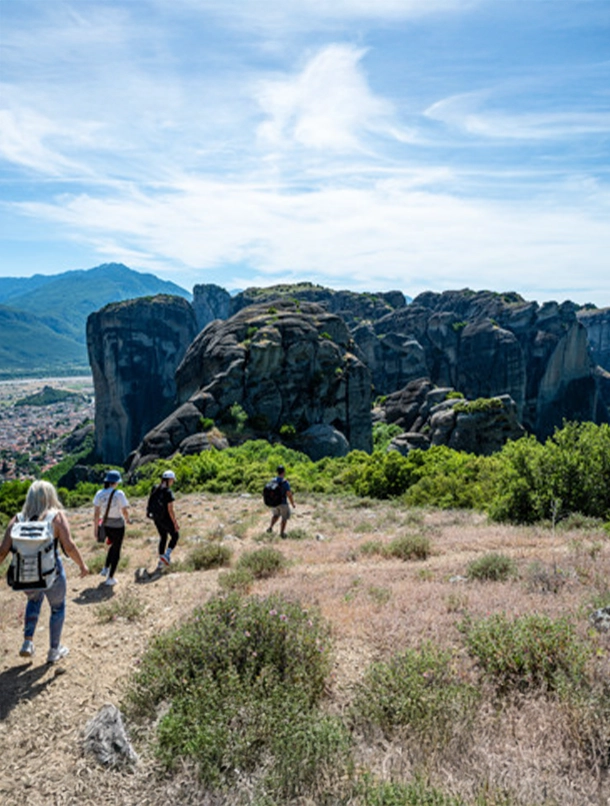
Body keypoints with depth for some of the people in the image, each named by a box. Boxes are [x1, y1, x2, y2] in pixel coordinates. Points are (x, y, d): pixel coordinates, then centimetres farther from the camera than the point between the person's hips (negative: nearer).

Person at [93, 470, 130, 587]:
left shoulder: (99, 493, -6)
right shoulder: (119, 494, -19)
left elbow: (96, 513, -4)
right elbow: (124, 511, -17)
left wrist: (95, 528, 3)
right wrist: (127, 519, 5)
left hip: (106, 525, 5)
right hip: (118, 526, -5)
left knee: (113, 545, 31)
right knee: (116, 551, 11)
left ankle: (106, 568, 31)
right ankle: (110, 578, 15)